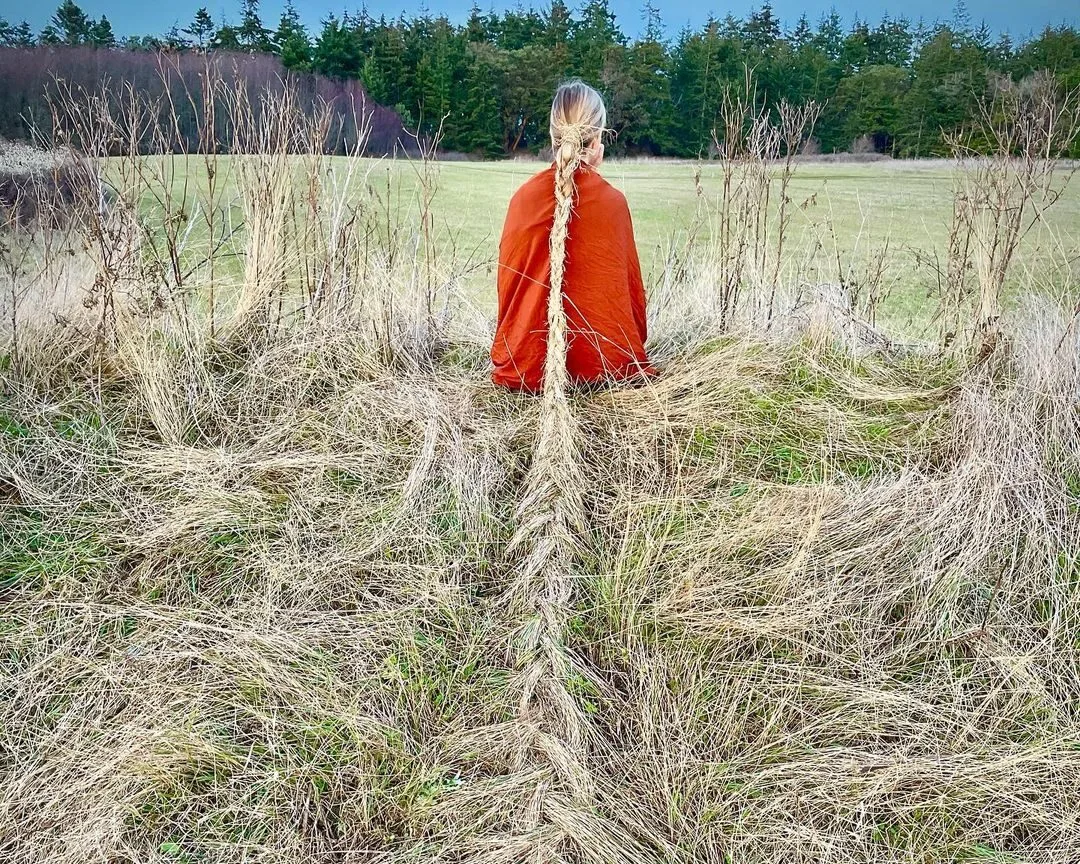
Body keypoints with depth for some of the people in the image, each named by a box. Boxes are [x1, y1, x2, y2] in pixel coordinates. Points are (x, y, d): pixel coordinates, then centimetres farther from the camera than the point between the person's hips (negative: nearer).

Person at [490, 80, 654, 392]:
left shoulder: (524, 197, -6)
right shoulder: (613, 201, -8)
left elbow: (507, 282, 4)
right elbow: (631, 286, 2)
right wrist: (634, 346, 21)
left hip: (526, 364, 1)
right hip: (605, 363, 0)